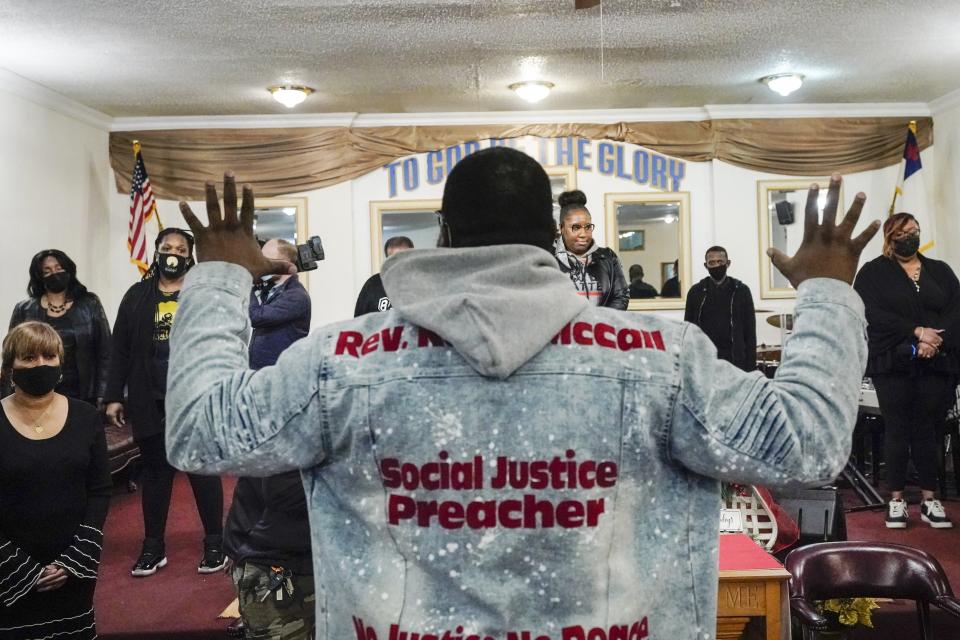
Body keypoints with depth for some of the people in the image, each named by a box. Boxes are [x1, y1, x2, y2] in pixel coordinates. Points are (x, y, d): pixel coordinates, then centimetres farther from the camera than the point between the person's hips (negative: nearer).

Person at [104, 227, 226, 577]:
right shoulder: (137, 296, 8)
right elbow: (120, 349, 8)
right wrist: (114, 396, 3)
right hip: (150, 402, 3)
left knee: (203, 470, 5)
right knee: (155, 472, 12)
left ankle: (215, 543, 17)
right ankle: (153, 546, 24)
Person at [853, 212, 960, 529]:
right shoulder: (873, 272, 5)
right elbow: (873, 314, -9)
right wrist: (916, 332, -17)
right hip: (893, 363, -2)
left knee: (926, 429, 5)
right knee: (897, 429, 1)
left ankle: (930, 500, 12)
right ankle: (896, 500, 8)